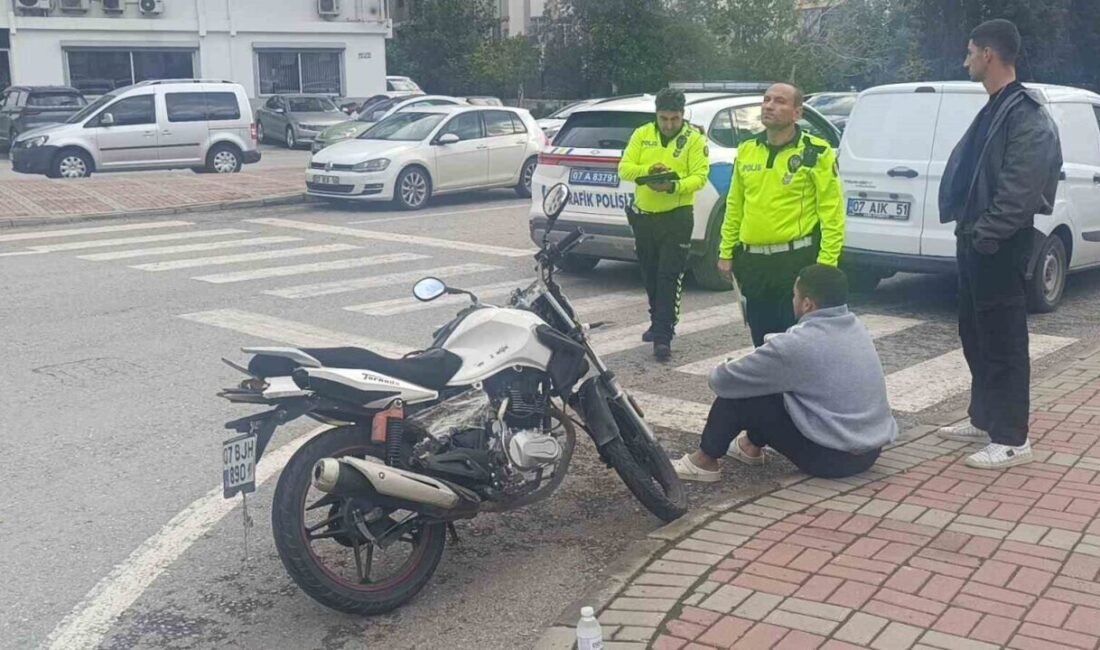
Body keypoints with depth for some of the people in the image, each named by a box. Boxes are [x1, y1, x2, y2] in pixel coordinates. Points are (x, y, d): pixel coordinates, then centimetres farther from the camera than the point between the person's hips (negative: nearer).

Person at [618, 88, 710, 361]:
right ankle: (659, 323, 33)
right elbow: (624, 168, 0)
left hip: (677, 217, -4)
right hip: (644, 215, 4)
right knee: (650, 275, 15)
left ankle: (663, 336, -9)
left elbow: (699, 176, -12)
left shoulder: (695, 139, -4)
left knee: (669, 277, -8)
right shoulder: (642, 134, 5)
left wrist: (674, 186, -30)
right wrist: (648, 170, -20)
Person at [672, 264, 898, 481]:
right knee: (775, 382, 21)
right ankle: (753, 446, 36)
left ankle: (705, 462, 12)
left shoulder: (796, 346, -20)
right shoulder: (855, 326, 3)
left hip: (834, 456, -8)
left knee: (737, 394, -2)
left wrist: (718, 372, 11)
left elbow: (723, 382, -10)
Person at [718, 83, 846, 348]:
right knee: (762, 341, 15)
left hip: (797, 261, -6)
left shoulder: (816, 153, -7)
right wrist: (726, 252, 13)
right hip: (753, 262, 6)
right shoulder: (746, 151, 10)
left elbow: (832, 213, -9)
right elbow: (734, 206, 16)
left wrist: (826, 263, -15)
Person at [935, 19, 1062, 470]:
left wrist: (987, 235, -20)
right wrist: (970, 231, 13)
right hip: (976, 240, 10)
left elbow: (1021, 188, -23)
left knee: (1004, 340, -4)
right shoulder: (995, 109, 16)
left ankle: (1012, 439, 3)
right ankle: (983, 419, 30)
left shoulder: (1026, 114, -16)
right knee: (975, 336, 17)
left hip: (1000, 245, -10)